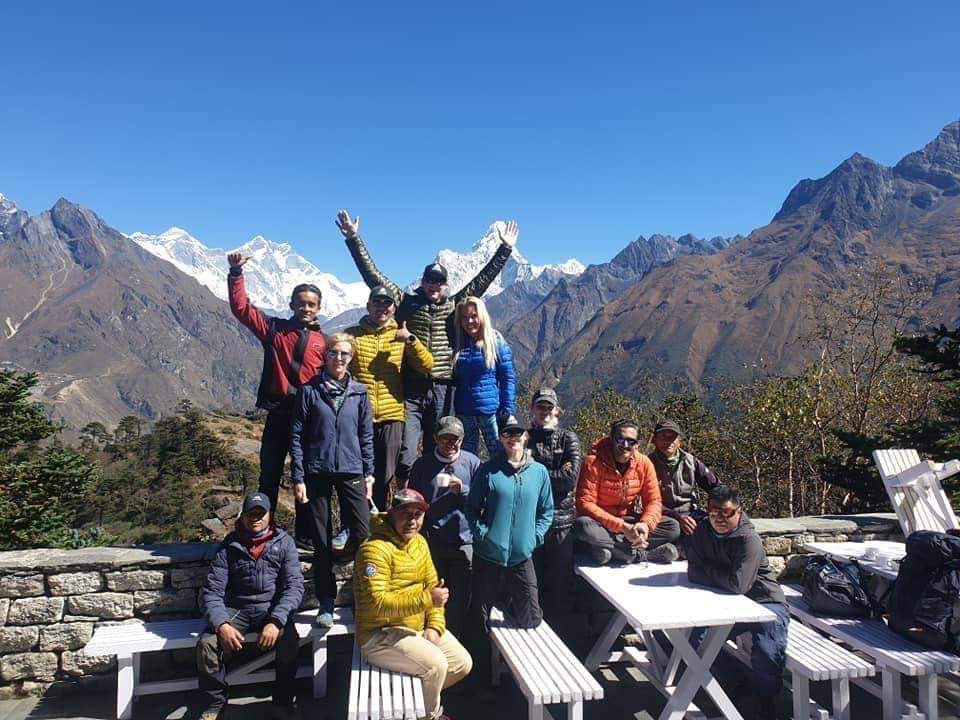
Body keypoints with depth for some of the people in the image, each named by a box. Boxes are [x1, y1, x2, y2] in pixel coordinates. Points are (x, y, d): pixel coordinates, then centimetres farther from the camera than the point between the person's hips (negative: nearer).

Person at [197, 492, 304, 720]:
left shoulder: (284, 543, 1)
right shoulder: (229, 545, 3)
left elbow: (294, 586, -7)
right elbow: (211, 590, -3)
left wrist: (275, 622, -22)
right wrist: (221, 624, -21)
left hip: (272, 608, -1)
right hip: (235, 609, 1)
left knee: (290, 641, -30)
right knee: (207, 643, -25)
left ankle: (283, 701, -4)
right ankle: (216, 701, 3)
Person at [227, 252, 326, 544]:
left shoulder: (323, 340, 4)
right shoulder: (274, 329, 5)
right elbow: (240, 307, 2)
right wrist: (236, 273, -6)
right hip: (278, 412, 0)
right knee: (270, 474, 6)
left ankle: (305, 534, 21)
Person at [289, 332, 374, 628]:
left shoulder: (359, 392, 6)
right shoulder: (309, 391, 1)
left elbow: (366, 435, 10)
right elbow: (296, 435, 1)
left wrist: (369, 473, 5)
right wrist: (298, 477, -3)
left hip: (351, 471, 1)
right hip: (317, 472, -1)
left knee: (363, 533, -9)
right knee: (321, 540, 6)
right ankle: (326, 601, 19)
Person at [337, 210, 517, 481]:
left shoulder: (454, 306, 12)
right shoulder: (406, 303, 7)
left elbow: (483, 279, 14)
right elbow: (372, 275, 4)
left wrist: (505, 249, 13)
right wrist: (354, 239, -1)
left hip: (443, 391, 2)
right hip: (411, 390, -2)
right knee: (406, 458, -6)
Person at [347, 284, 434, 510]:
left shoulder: (401, 336, 8)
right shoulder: (352, 335, 4)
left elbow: (427, 365, -2)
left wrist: (411, 340, -15)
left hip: (391, 417, 1)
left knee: (384, 476, 10)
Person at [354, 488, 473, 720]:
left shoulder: (419, 542, 6)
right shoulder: (375, 549, -22)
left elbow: (432, 586, 9)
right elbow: (378, 604, -29)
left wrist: (435, 626, -6)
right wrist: (426, 598, -33)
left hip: (418, 627, 9)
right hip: (380, 634, -9)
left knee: (463, 664, 4)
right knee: (436, 664, -24)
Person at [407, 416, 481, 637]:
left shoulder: (472, 462, 3)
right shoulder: (422, 464, 5)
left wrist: (462, 489, -13)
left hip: (463, 541, -1)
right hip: (431, 542, 1)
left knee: (460, 599, 4)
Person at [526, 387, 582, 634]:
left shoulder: (569, 438, 8)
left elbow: (571, 478, -5)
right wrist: (555, 475, -9)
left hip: (562, 522, 0)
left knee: (561, 585, 5)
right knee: (531, 583, 4)